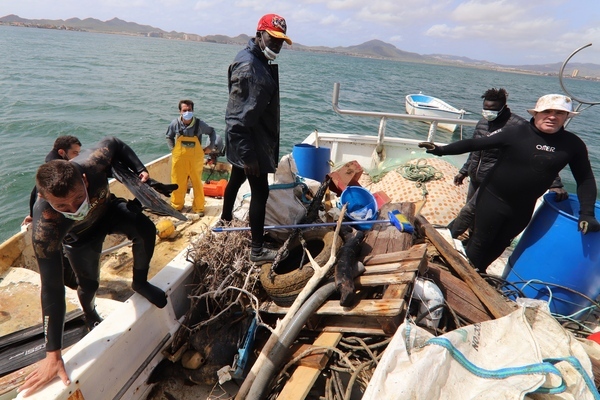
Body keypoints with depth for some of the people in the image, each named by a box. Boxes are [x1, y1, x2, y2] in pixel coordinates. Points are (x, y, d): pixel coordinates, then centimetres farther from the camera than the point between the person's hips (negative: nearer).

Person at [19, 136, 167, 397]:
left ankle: (140, 283, 3)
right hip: (79, 235, -1)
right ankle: (91, 317, 39)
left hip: (108, 209, 2)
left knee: (145, 230, -24)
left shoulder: (92, 164, -42)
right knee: (88, 284, 2)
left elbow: (114, 145, -17)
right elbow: (52, 288, -38)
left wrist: (139, 170, -26)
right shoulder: (45, 229, -43)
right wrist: (53, 354, -36)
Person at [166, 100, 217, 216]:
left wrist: (210, 146, 2)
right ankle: (176, 206, 31)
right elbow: (169, 137, 12)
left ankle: (199, 207, 25)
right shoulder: (175, 123, -8)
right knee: (178, 184, 11)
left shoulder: (199, 124, -11)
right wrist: (172, 149, 3)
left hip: (195, 160, -1)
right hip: (179, 159, 1)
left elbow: (212, 132, 7)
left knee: (197, 184, 9)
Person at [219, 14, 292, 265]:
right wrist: (247, 154, -29)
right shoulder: (247, 66, -21)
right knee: (260, 191, -7)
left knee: (237, 179, 24)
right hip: (248, 140, -10)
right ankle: (258, 251, 3)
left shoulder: (262, 62, 10)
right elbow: (237, 116, -26)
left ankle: (226, 218, 47)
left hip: (254, 138, 10)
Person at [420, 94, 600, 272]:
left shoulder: (573, 144, -5)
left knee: (499, 245, 20)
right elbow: (474, 144, -14)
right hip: (493, 199, -4)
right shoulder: (515, 133, -15)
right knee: (480, 242, 9)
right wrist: (441, 150, -22)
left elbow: (585, 179, 2)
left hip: (524, 207, 4)